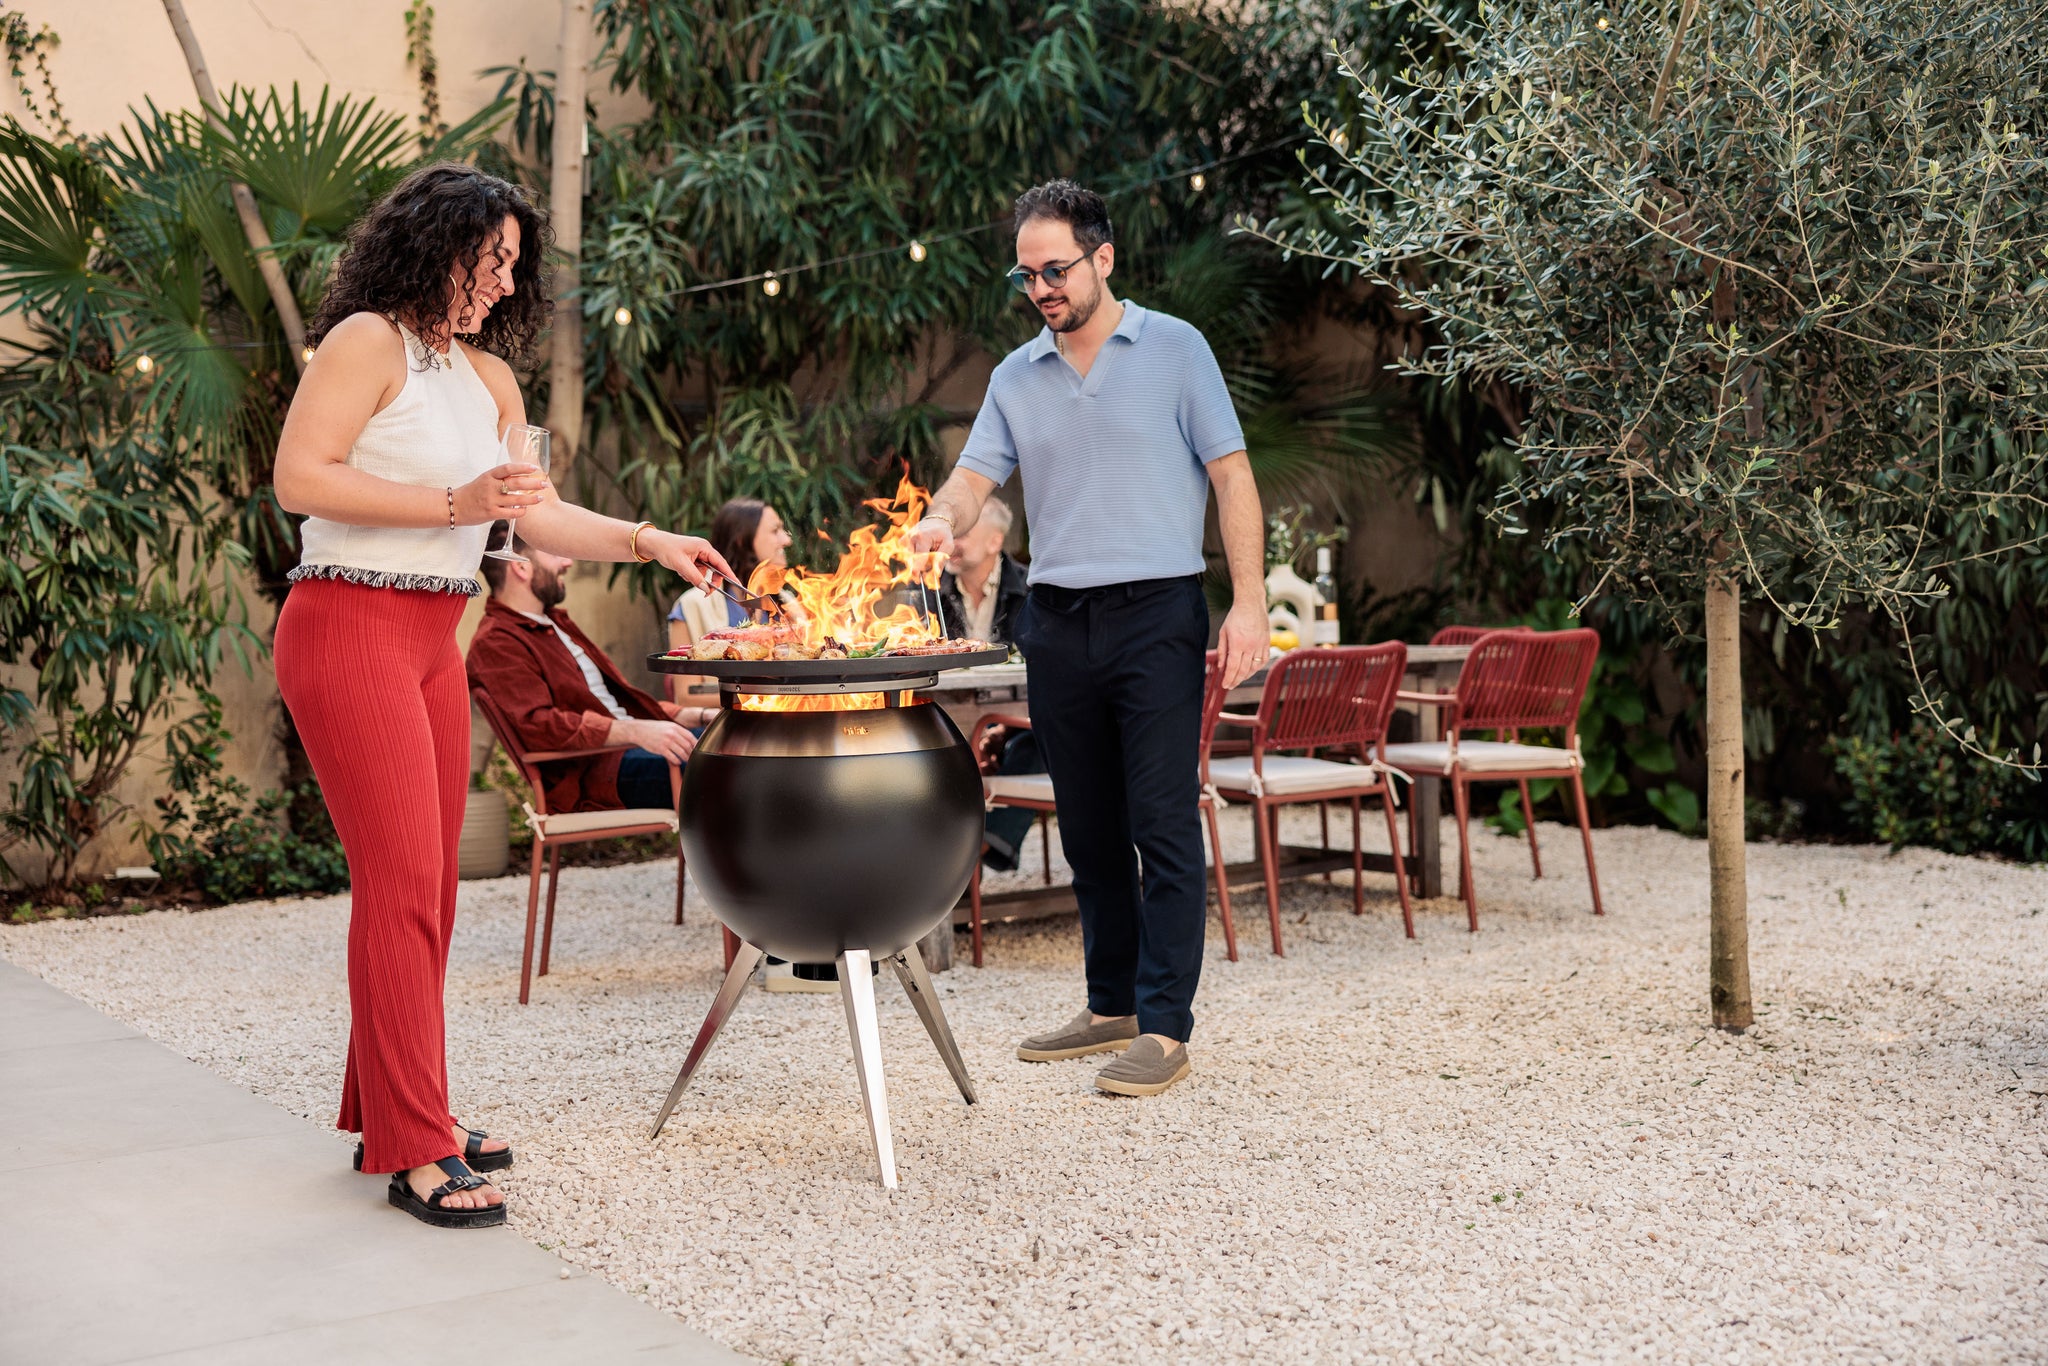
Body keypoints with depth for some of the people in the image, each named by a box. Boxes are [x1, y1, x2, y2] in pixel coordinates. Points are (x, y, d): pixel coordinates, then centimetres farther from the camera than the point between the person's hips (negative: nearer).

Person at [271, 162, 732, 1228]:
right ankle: (415, 1153, -8)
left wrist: (650, 543, 3)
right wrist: (454, 502, -18)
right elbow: (299, 478, -15)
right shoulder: (368, 339, -6)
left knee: (425, 884, 9)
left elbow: (541, 518, 16)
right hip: (350, 630, -8)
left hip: (434, 642, 8)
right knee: (401, 879, -11)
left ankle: (389, 1114, 21)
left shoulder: (487, 376, 17)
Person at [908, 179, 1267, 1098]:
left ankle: (1165, 1027, -4)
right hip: (1057, 621, 5)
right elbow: (976, 474, 5)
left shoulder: (1175, 351, 1)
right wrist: (941, 520, -19)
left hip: (1156, 614, -5)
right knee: (1088, 829, 11)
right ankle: (1112, 1006, 21)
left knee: (1162, 824, -7)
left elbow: (1231, 477, -1)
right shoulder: (1016, 377, 13)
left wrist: (1250, 603, -11)